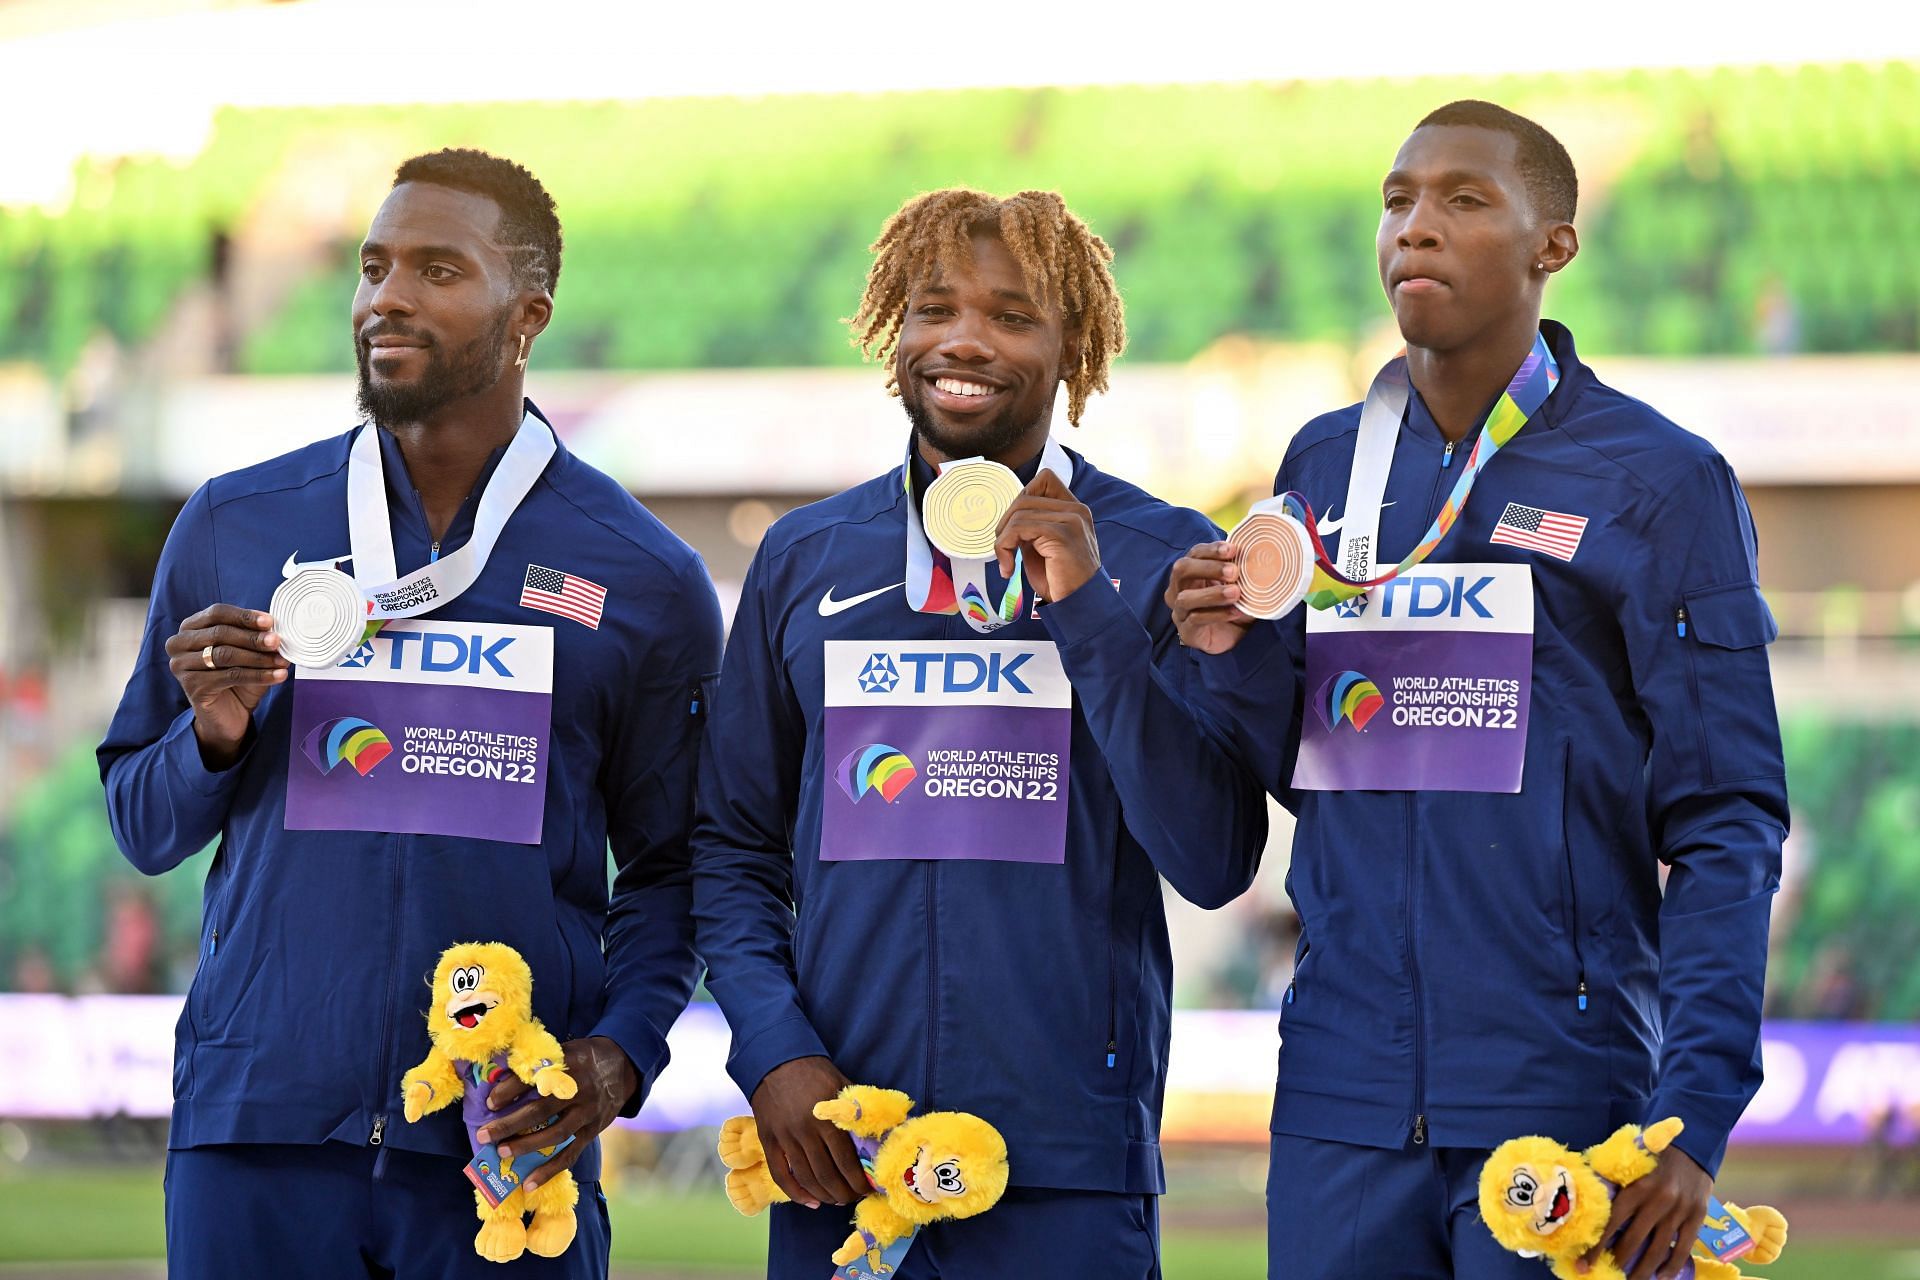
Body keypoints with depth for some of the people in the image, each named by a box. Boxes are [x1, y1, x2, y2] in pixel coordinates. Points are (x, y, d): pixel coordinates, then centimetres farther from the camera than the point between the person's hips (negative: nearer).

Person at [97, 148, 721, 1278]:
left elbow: (668, 869, 9)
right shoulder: (234, 529, 9)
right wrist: (211, 739, -8)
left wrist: (622, 1051, -8)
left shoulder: (646, 579, 5)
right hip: (257, 1130, 1)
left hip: (510, 1143, -1)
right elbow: (143, 828, 14)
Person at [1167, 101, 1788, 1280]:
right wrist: (1235, 653, -4)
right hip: (1345, 1089, 4)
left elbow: (1727, 824, -4)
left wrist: (1694, 1119, -13)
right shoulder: (1325, 465, 13)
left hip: (1560, 1090, -4)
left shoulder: (1659, 480, -1)